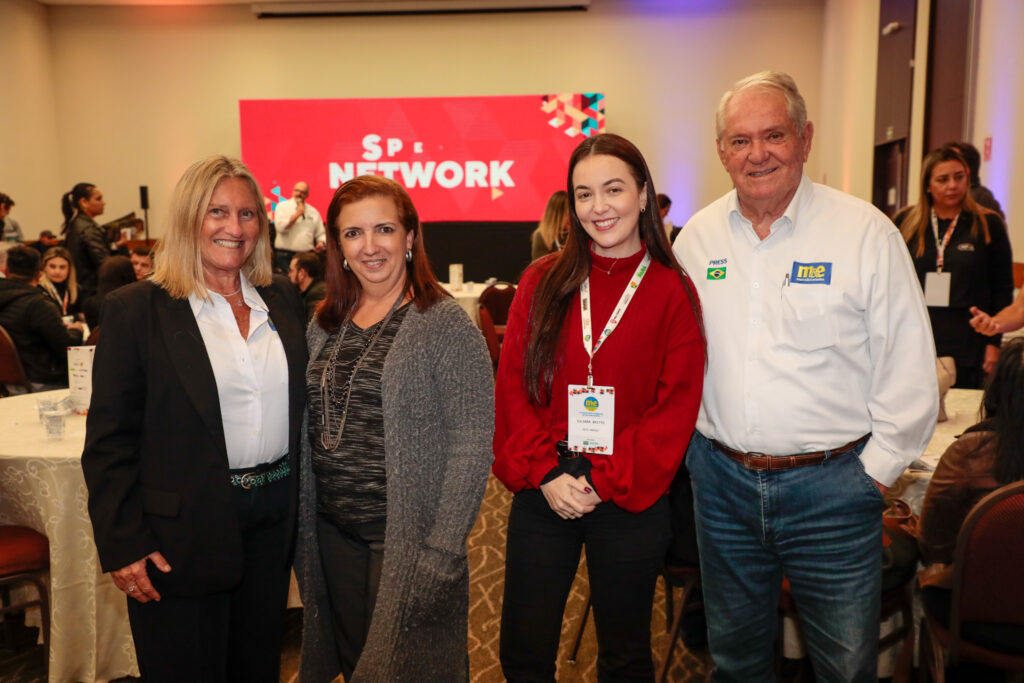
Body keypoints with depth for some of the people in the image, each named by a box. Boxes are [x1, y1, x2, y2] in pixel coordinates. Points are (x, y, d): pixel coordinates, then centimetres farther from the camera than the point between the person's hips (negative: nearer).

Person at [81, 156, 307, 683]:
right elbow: (108, 440, -7)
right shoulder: (135, 309, -7)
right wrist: (123, 545, -11)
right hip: (181, 536, -4)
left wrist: (299, 506, 7)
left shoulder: (283, 300, 6)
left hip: (273, 523, 4)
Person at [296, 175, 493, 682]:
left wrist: (441, 551, -19)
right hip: (331, 532, 6)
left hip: (407, 539, -5)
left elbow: (472, 442, -16)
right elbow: (313, 428, 11)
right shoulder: (325, 326, 6)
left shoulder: (445, 324, -13)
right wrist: (300, 523, 4)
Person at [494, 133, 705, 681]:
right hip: (542, 493, 2)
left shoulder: (673, 292, -2)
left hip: (631, 499, -1)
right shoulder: (542, 282, 3)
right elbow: (512, 385, 1)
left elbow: (677, 407, -6)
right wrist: (545, 472, -10)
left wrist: (604, 482, -12)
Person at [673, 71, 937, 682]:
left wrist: (875, 471, -6)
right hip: (721, 479, 3)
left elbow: (910, 370, -5)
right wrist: (687, 439, 7)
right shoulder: (696, 237, 3)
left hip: (832, 485, -3)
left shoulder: (866, 232, -8)